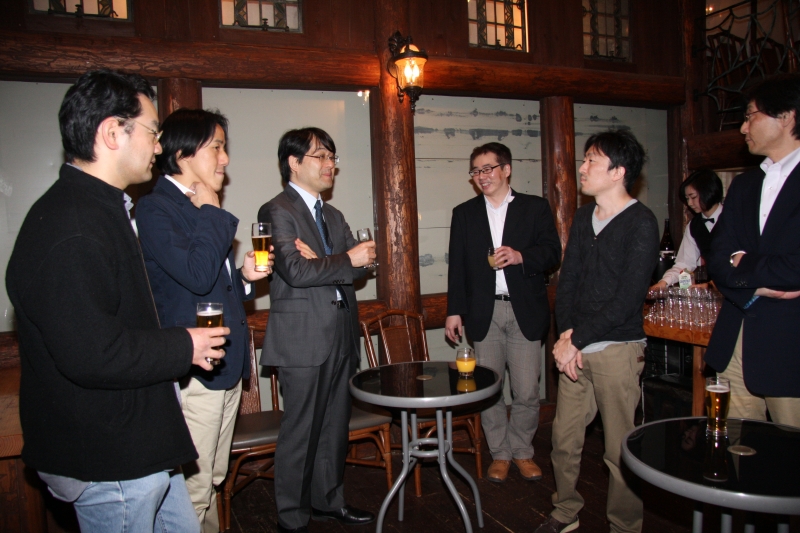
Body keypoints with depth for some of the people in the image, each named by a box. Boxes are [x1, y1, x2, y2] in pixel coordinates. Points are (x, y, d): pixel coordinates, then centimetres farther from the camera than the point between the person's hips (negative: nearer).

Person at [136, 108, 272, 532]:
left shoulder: (201, 210, 16)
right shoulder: (155, 209, -12)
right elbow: (196, 274, -26)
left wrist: (245, 276, 3)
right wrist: (210, 212, -15)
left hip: (226, 366, 9)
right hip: (191, 370, -9)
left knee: (212, 480, 20)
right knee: (193, 489, 1)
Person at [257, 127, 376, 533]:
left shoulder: (332, 216, 18)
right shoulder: (276, 211, -7)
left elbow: (361, 264, 7)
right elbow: (295, 271, -20)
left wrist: (321, 262, -11)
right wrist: (345, 261, -12)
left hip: (340, 338, 8)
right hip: (303, 340, -7)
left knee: (335, 427, 17)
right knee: (300, 433, 4)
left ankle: (328, 500, 34)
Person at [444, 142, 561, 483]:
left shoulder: (536, 208, 6)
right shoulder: (464, 214, 11)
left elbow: (552, 252, 0)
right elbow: (457, 266, 8)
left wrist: (521, 256, -19)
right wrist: (454, 310, 4)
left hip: (525, 311, -1)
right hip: (484, 312, 2)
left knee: (527, 391, 3)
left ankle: (522, 452, 24)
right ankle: (500, 454, 24)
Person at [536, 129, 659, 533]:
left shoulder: (641, 223, -9)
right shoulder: (583, 218, 11)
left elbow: (628, 298, -14)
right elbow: (568, 280, 9)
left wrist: (577, 339, -13)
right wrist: (566, 334, -4)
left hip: (617, 348, -6)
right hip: (574, 347, 6)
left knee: (620, 450, 3)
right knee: (563, 437, 12)